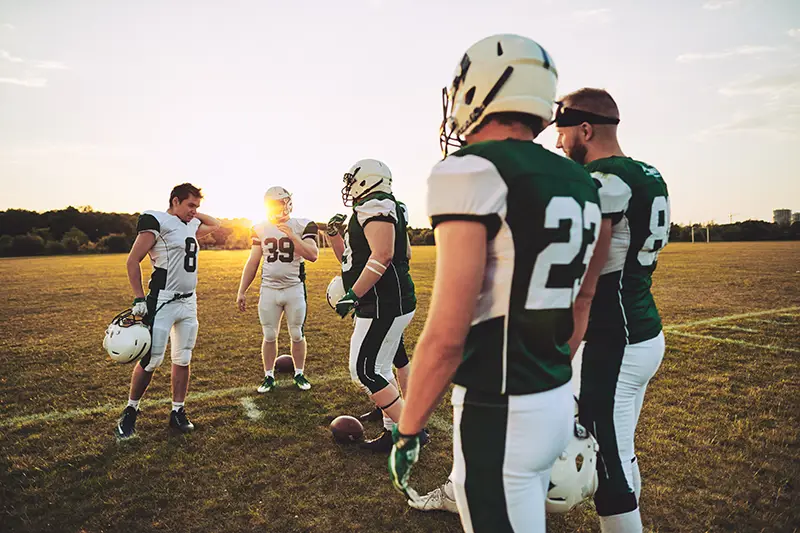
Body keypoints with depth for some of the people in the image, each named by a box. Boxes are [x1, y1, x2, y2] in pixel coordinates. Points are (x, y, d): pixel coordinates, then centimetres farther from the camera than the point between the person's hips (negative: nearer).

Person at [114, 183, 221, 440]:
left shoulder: (191, 226, 14)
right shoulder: (157, 221, -9)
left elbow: (215, 224, 34)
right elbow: (133, 260, -11)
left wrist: (194, 214, 18)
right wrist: (139, 299, -14)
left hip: (188, 302, 7)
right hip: (163, 301, -7)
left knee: (183, 360, 9)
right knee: (151, 360, -4)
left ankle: (177, 413, 20)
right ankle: (130, 412, 16)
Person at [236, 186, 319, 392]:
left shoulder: (302, 226, -5)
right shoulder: (260, 229, 5)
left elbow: (313, 256, -18)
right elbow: (252, 262, 8)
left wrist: (292, 235, -25)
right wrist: (241, 291, 7)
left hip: (295, 289, -2)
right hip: (269, 290, 2)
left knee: (297, 335, 7)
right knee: (269, 336, 8)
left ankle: (299, 374, 24)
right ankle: (269, 376, 22)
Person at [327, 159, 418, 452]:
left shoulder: (375, 205, -12)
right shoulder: (367, 210, 20)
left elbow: (382, 255, -26)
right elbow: (349, 259, 29)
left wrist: (353, 295, -23)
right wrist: (334, 234, 15)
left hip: (384, 304, -11)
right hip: (388, 303, 11)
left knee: (365, 370, -5)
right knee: (378, 369, 14)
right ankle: (392, 431, 23)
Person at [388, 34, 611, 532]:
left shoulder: (472, 173, -18)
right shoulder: (580, 184, 7)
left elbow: (447, 333, -21)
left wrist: (407, 431, -9)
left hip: (500, 415, -8)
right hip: (559, 402, 8)